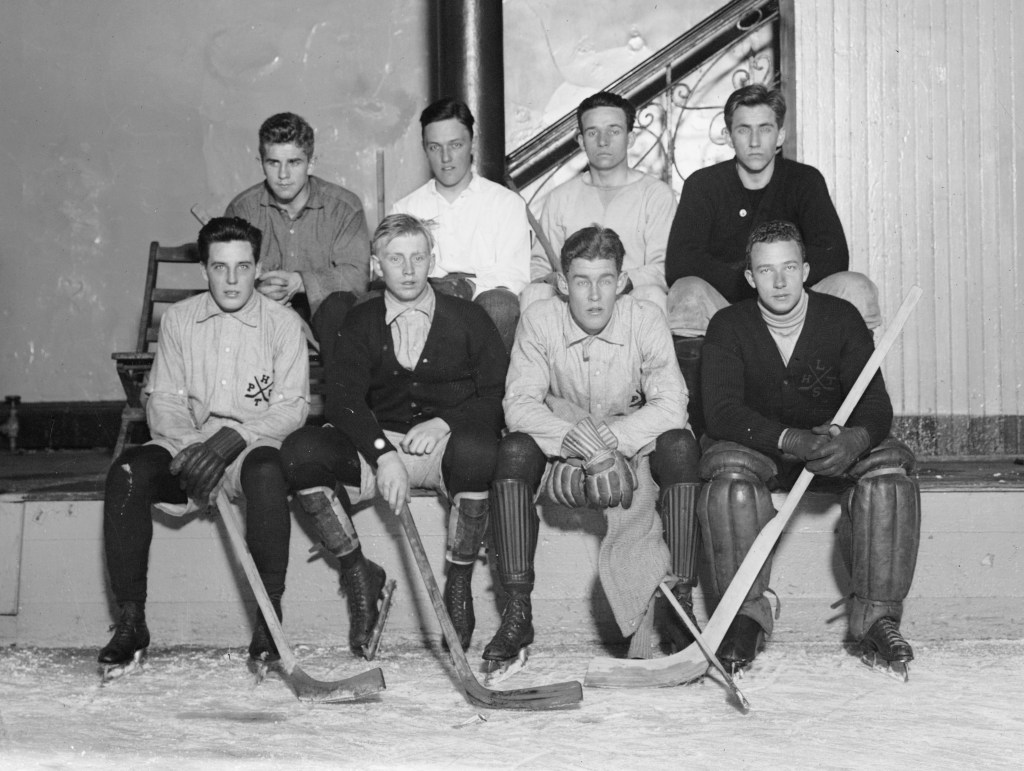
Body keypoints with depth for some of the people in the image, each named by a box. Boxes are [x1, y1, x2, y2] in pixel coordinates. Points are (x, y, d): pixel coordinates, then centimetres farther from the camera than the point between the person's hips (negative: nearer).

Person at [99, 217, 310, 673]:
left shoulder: (283, 323, 1)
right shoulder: (178, 319, 8)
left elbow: (292, 406, -4)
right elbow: (163, 400, 4)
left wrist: (234, 437, -20)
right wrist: (188, 446, -16)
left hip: (253, 448, -2)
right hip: (186, 448, 2)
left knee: (266, 472, -38)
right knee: (126, 473, -27)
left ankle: (270, 617, -30)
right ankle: (130, 622, -20)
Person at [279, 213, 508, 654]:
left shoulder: (467, 319, 7)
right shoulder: (361, 324, 10)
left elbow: (500, 397, 0)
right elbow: (341, 398, -6)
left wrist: (444, 423, -17)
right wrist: (384, 453, -23)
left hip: (447, 444, -2)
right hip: (378, 445, 2)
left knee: (477, 449, -38)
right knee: (300, 451, -24)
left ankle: (459, 584, -16)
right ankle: (358, 575, -6)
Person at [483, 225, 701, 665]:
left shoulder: (645, 320, -12)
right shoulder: (539, 320, -11)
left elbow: (671, 405, -21)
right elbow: (519, 404, -19)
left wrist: (610, 437, -33)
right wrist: (578, 442, -35)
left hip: (633, 449, 0)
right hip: (560, 453, 0)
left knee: (680, 445, -29)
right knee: (514, 450, -29)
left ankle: (680, 600, -27)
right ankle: (517, 611, -26)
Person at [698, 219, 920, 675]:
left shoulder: (841, 318, -6)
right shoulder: (729, 326, -9)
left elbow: (875, 403, -13)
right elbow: (721, 411, -21)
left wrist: (857, 438, -39)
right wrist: (791, 439, -39)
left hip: (836, 445, 1)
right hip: (757, 445, -1)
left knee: (889, 471, -28)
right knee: (729, 474, -34)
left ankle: (876, 617, -21)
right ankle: (746, 617, -25)